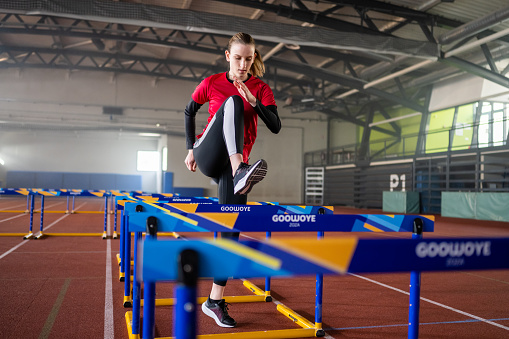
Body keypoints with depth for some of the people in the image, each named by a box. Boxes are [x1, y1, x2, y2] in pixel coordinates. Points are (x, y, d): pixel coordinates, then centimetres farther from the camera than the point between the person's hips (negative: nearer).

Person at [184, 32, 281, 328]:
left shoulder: (261, 89, 7)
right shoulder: (212, 83, 6)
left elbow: (276, 127, -3)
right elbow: (190, 111, 20)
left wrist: (253, 100, -16)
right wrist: (191, 148, 13)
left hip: (235, 161, 2)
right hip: (208, 156, -1)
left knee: (231, 227, -10)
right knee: (232, 102, -26)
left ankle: (216, 300, 2)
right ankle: (240, 172, -49)